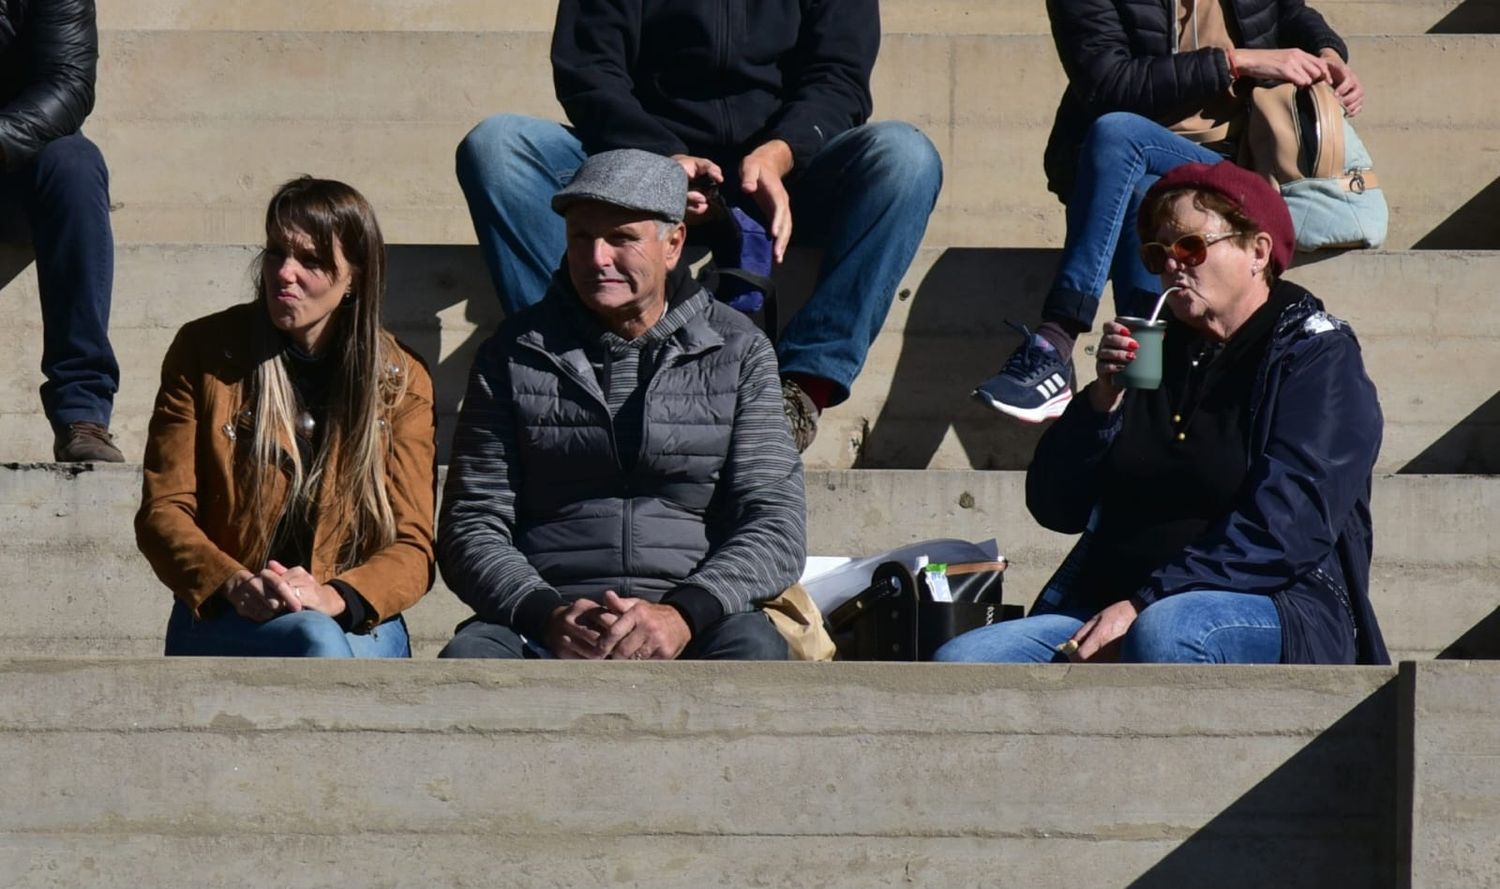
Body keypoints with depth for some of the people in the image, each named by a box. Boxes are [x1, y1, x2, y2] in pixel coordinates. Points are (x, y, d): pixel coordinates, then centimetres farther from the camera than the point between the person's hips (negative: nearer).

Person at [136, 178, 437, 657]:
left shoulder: (401, 382, 6)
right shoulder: (204, 352, 4)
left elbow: (412, 549, 0)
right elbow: (162, 513, 1)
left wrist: (333, 597, -22)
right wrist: (234, 585, -20)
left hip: (359, 630, 1)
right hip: (220, 625, -1)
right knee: (314, 641, -35)